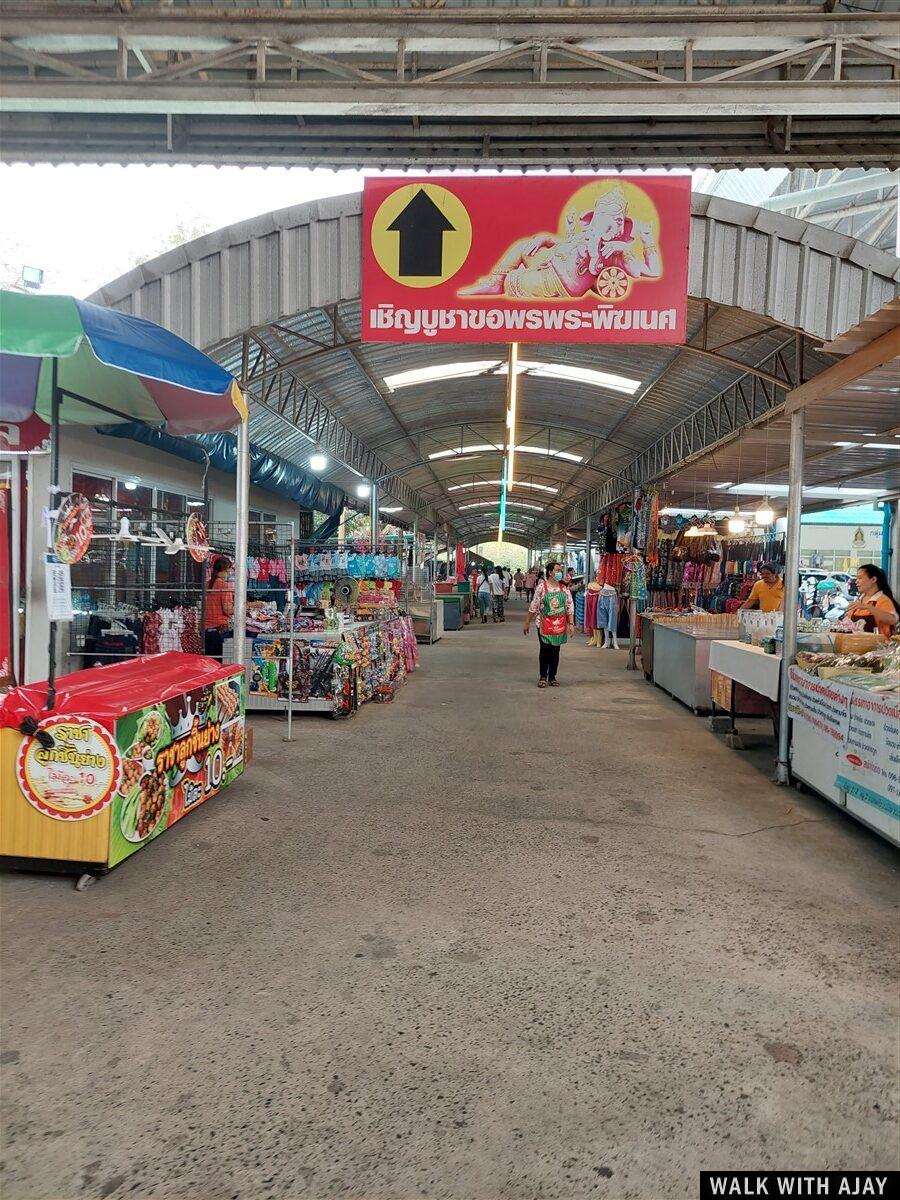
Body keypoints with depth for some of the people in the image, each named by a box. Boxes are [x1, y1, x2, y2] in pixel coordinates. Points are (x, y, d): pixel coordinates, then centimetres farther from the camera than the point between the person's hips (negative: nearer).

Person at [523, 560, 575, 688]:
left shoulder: (564, 588, 4)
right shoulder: (541, 586, -5)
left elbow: (570, 606, 5)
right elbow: (534, 606, -2)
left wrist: (571, 623, -1)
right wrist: (527, 623, 0)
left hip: (559, 624, 3)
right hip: (544, 624, -3)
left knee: (555, 650, 7)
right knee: (544, 650, -1)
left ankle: (552, 676, 17)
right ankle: (543, 677, 10)